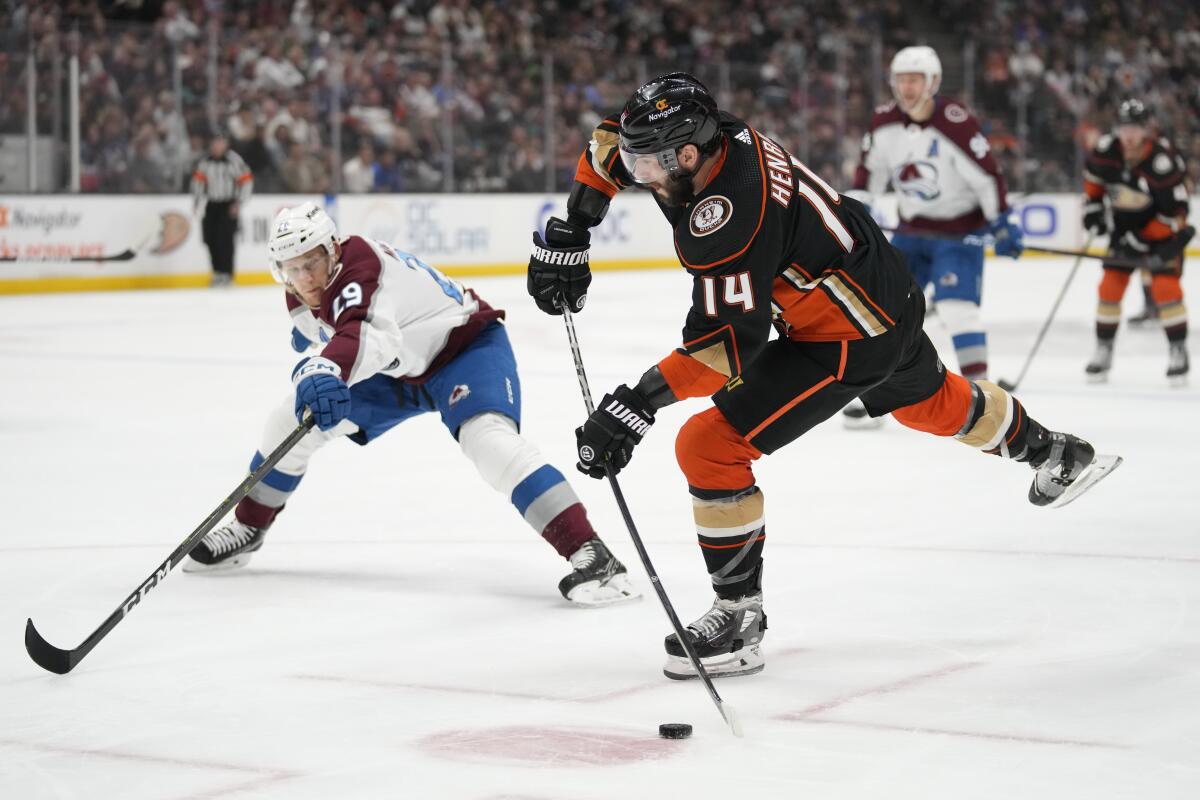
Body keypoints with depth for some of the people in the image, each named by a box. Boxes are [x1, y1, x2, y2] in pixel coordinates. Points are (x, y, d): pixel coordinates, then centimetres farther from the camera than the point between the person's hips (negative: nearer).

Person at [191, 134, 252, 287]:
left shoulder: (234, 160, -12)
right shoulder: (205, 162, 2)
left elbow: (247, 181, -9)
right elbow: (198, 180, 12)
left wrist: (238, 202, -12)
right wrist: (197, 201, 4)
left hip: (229, 204, -5)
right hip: (212, 204, 5)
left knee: (225, 237, -15)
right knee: (210, 237, 2)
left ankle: (227, 274, -11)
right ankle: (217, 271, 16)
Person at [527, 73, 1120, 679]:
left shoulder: (727, 214, -34)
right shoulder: (700, 136, -10)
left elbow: (731, 342, -36)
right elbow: (610, 143, 9)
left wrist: (639, 402, -39)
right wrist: (568, 234, 3)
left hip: (850, 334, -10)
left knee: (709, 446, -14)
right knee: (928, 402, 37)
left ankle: (739, 616, -3)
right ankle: (1052, 453, 62)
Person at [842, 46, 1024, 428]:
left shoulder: (956, 123, -21)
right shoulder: (884, 122, -3)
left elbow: (987, 175, -18)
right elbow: (870, 170, 10)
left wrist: (1002, 225, -18)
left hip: (959, 229, -6)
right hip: (912, 230, 6)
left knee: (956, 307, -19)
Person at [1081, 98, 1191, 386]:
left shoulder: (1162, 162, -30)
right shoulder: (1106, 150, -16)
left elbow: (1175, 211, -24)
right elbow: (1092, 175, 9)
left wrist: (1140, 241, -23)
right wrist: (1092, 205, 1)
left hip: (1161, 227, -5)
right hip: (1124, 225, 5)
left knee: (1165, 286, -15)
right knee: (1111, 284, 0)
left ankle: (1178, 351, -5)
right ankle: (1103, 349, 11)